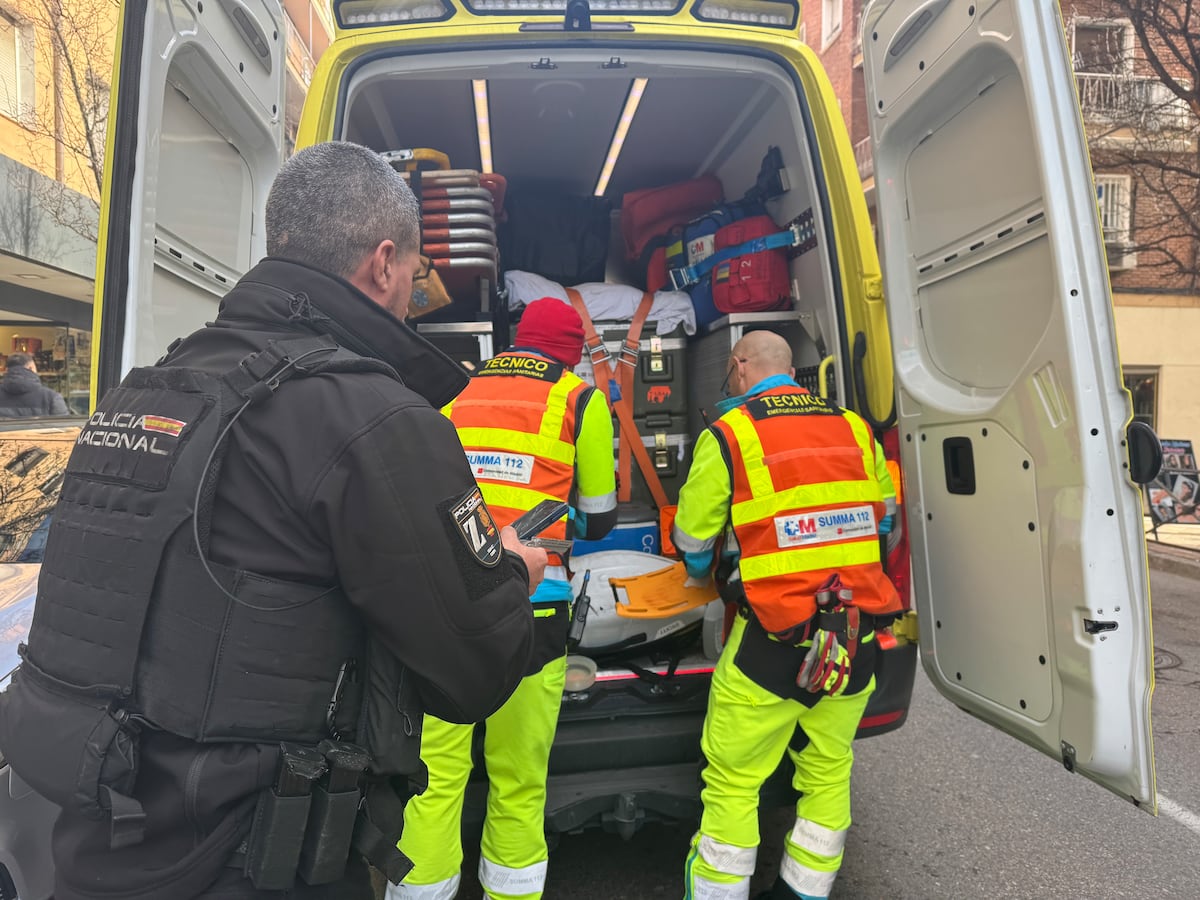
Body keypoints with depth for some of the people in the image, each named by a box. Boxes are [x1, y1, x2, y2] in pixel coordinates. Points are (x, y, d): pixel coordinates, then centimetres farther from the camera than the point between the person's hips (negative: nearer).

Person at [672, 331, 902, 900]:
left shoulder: (728, 435, -8)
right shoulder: (854, 429, 6)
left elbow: (693, 547, -2)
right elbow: (883, 518, 18)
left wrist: (719, 575, 20)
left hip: (774, 641, -5)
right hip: (856, 639, 6)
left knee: (732, 783, 8)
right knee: (828, 774, 20)